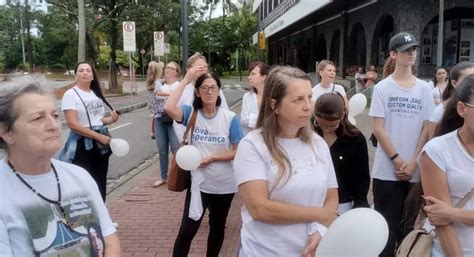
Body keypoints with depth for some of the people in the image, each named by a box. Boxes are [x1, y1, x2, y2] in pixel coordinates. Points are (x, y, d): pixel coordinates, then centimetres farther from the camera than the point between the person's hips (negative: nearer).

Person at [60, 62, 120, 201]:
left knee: (100, 184, 12)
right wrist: (98, 136, -20)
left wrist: (110, 119, 1)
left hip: (100, 144, 7)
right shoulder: (71, 94, -9)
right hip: (82, 145, -6)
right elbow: (72, 124, -18)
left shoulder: (96, 93, 12)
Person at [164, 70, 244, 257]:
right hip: (199, 183, -1)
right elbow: (169, 108, -28)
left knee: (217, 228, 20)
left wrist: (211, 158, -19)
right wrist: (186, 80, -25)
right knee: (187, 231, -4)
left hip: (224, 185, 1)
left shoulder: (230, 118, -10)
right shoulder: (191, 113, -8)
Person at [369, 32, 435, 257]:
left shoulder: (424, 88, 6)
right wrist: (397, 160, -11)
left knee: (411, 224, 11)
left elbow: (427, 129, 5)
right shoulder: (382, 88, -2)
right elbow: (378, 129, -5)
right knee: (386, 225, 4)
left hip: (416, 171, 3)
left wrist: (413, 162, -6)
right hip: (387, 170, -2)